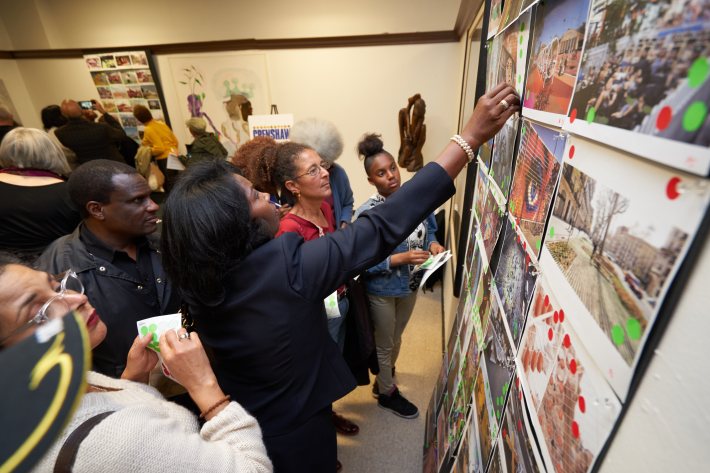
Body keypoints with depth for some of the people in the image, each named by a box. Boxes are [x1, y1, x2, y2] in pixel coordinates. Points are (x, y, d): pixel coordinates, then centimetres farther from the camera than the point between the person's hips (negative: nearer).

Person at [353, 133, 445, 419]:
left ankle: (382, 380, 55)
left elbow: (430, 229, 5)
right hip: (382, 290, -5)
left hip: (411, 284, 6)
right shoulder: (367, 214, -26)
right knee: (384, 344, 18)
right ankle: (387, 394, 46)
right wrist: (402, 258, -32)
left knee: (396, 338, 27)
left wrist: (433, 244, -16)